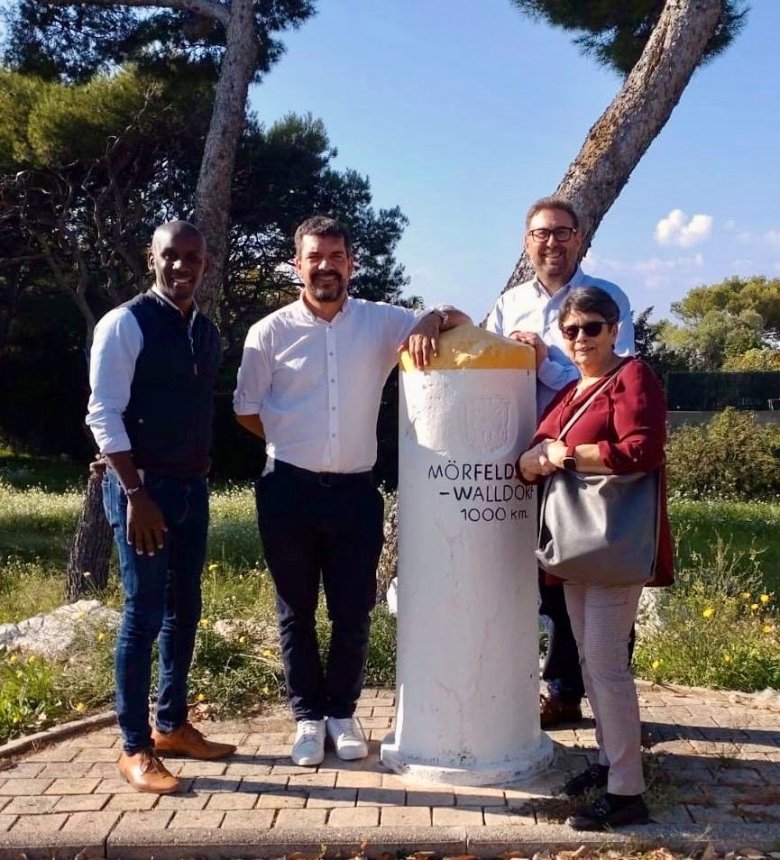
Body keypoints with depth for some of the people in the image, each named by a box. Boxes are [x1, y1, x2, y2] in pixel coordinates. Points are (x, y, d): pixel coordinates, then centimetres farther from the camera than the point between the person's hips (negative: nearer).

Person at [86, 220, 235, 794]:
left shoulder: (208, 333, 12)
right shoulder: (125, 324, -9)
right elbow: (104, 414, -14)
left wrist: (200, 475, 10)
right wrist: (135, 493, -18)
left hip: (192, 486, 7)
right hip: (143, 487, -7)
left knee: (185, 610, 13)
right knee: (144, 614, -4)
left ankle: (172, 726, 27)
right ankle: (135, 748, 7)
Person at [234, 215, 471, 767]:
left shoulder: (381, 322, 2)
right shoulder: (270, 332, -1)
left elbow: (462, 324, 1)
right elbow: (247, 410, 8)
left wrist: (433, 318, -20)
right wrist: (294, 444, 9)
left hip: (355, 491, 1)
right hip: (289, 491, -1)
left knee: (354, 611, 8)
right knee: (296, 611, 10)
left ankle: (342, 711, 28)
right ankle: (308, 715, 25)